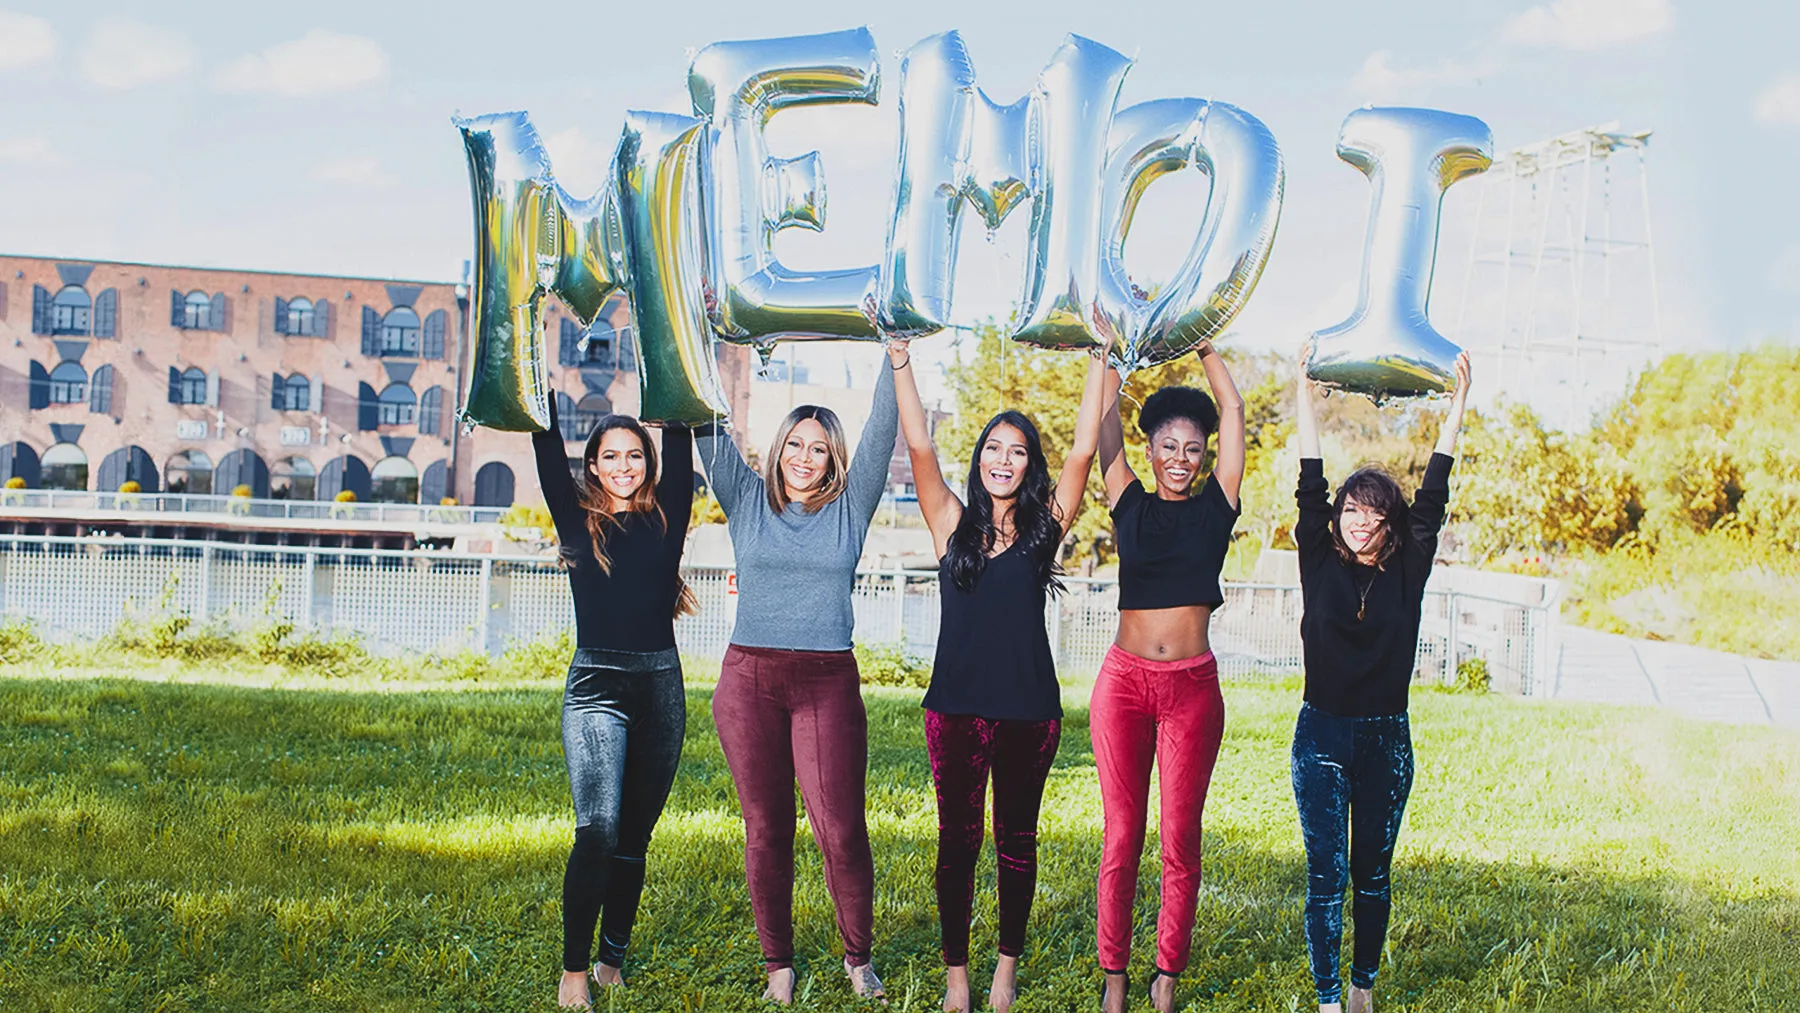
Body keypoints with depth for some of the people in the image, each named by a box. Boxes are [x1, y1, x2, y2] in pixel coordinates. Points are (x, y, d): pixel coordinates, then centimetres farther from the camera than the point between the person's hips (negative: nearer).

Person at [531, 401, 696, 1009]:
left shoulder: (665, 518, 9)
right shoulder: (577, 520, 6)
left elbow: (680, 445, 4)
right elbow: (547, 450, 0)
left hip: (661, 686, 2)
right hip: (596, 687, -2)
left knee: (635, 835, 9)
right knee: (597, 831, -15)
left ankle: (613, 958, 21)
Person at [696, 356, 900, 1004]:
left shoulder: (849, 508, 8)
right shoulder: (747, 502, 9)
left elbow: (881, 433, 1)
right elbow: (710, 434, 4)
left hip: (827, 683, -1)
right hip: (749, 681, 1)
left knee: (840, 830, -5)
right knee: (766, 828, 6)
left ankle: (858, 957, 14)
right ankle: (778, 963, 19)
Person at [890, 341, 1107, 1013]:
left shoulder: (1045, 526, 3)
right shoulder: (952, 523, 3)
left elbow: (1083, 452, -4)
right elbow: (919, 446, -5)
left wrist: (1099, 363, -7)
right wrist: (900, 360, -11)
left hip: (1029, 708, 0)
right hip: (957, 706, 0)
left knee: (1017, 839, 11)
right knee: (957, 841, 7)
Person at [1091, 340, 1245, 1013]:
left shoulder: (1216, 505, 6)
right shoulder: (1131, 505, 7)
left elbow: (1232, 408, 7)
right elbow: (1105, 422, 6)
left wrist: (1201, 345, 13)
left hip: (1192, 688, 0)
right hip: (1124, 681, 0)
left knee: (1181, 840, 4)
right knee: (1121, 837, 3)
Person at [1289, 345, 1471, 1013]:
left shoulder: (1406, 575, 3)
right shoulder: (1320, 566, 1)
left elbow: (1431, 500, 0)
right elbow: (1309, 489, -3)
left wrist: (1456, 408, -2)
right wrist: (1305, 396, -5)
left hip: (1386, 739, 1)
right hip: (1321, 736, -1)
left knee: (1373, 873, 11)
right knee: (1327, 874, -1)